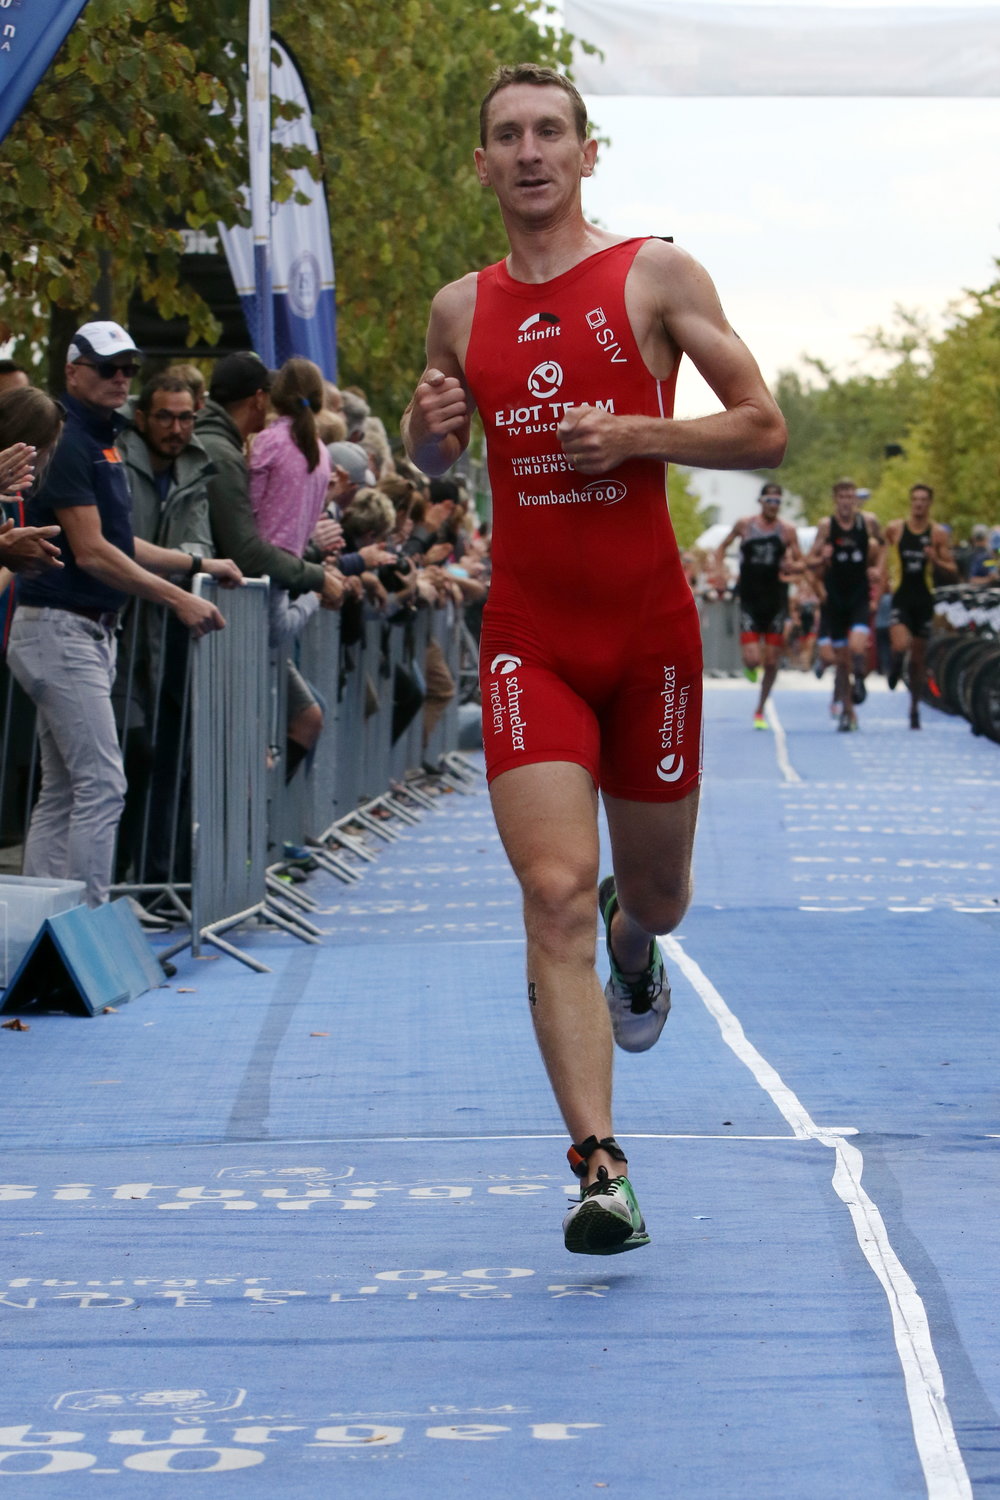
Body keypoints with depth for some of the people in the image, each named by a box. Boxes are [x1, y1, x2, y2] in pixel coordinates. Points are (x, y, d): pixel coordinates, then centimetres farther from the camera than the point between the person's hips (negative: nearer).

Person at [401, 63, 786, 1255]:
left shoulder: (657, 276, -2)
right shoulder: (460, 309, 8)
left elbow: (765, 433, -2)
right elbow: (433, 460, 24)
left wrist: (637, 435, -17)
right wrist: (427, 424, 0)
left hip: (650, 630, -1)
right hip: (527, 635, 1)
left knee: (653, 896, 13)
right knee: (554, 893, -14)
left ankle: (633, 945, 53)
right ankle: (599, 1169, -16)